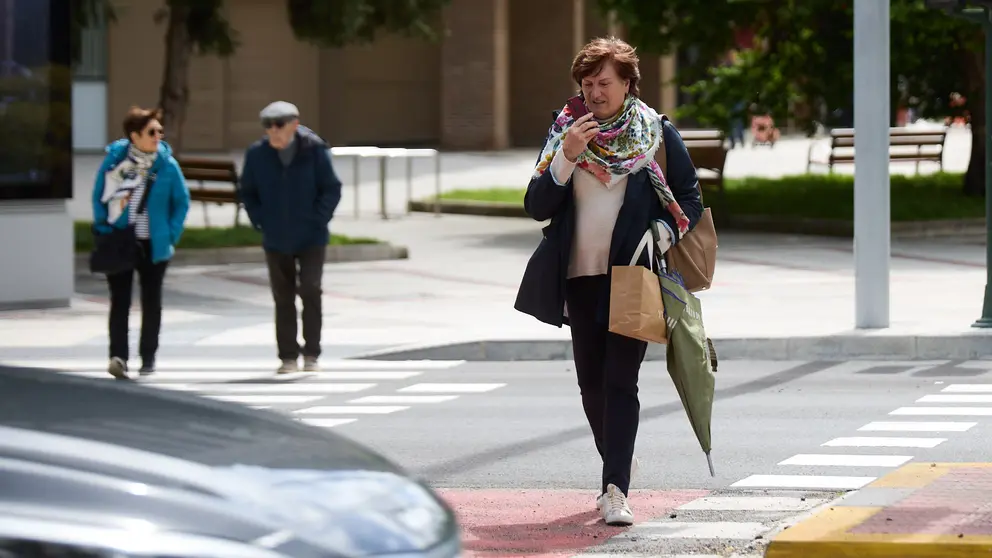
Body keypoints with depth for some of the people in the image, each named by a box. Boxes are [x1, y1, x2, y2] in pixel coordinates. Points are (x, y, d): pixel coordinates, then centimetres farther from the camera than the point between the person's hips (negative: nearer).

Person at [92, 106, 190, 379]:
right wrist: (102, 228, -3)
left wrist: (171, 234, -1)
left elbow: (182, 201, 5)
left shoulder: (167, 164, -5)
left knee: (151, 302, 11)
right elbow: (99, 196, 3)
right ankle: (118, 355, -15)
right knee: (119, 300, -8)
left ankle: (148, 356, 23)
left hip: (153, 244, 1)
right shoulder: (115, 159, -6)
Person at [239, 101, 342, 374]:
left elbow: (332, 189, -3)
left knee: (310, 290, -12)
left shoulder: (314, 150, -10)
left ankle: (311, 353, 0)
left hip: (311, 238, -2)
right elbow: (248, 192, 9)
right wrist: (260, 221, -2)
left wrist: (318, 219, -12)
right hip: (276, 240, 2)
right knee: (283, 298, 5)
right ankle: (288, 356, 14)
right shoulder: (257, 154, -4)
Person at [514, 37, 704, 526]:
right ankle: (616, 465, 31)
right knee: (591, 382, 10)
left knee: (620, 380, -13)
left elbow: (690, 201, 6)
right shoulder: (565, 132, 7)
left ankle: (616, 489, -18)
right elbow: (537, 206, 0)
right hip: (580, 277, 4)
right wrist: (566, 157, -14)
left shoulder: (658, 134, 2)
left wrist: (663, 234, -13)